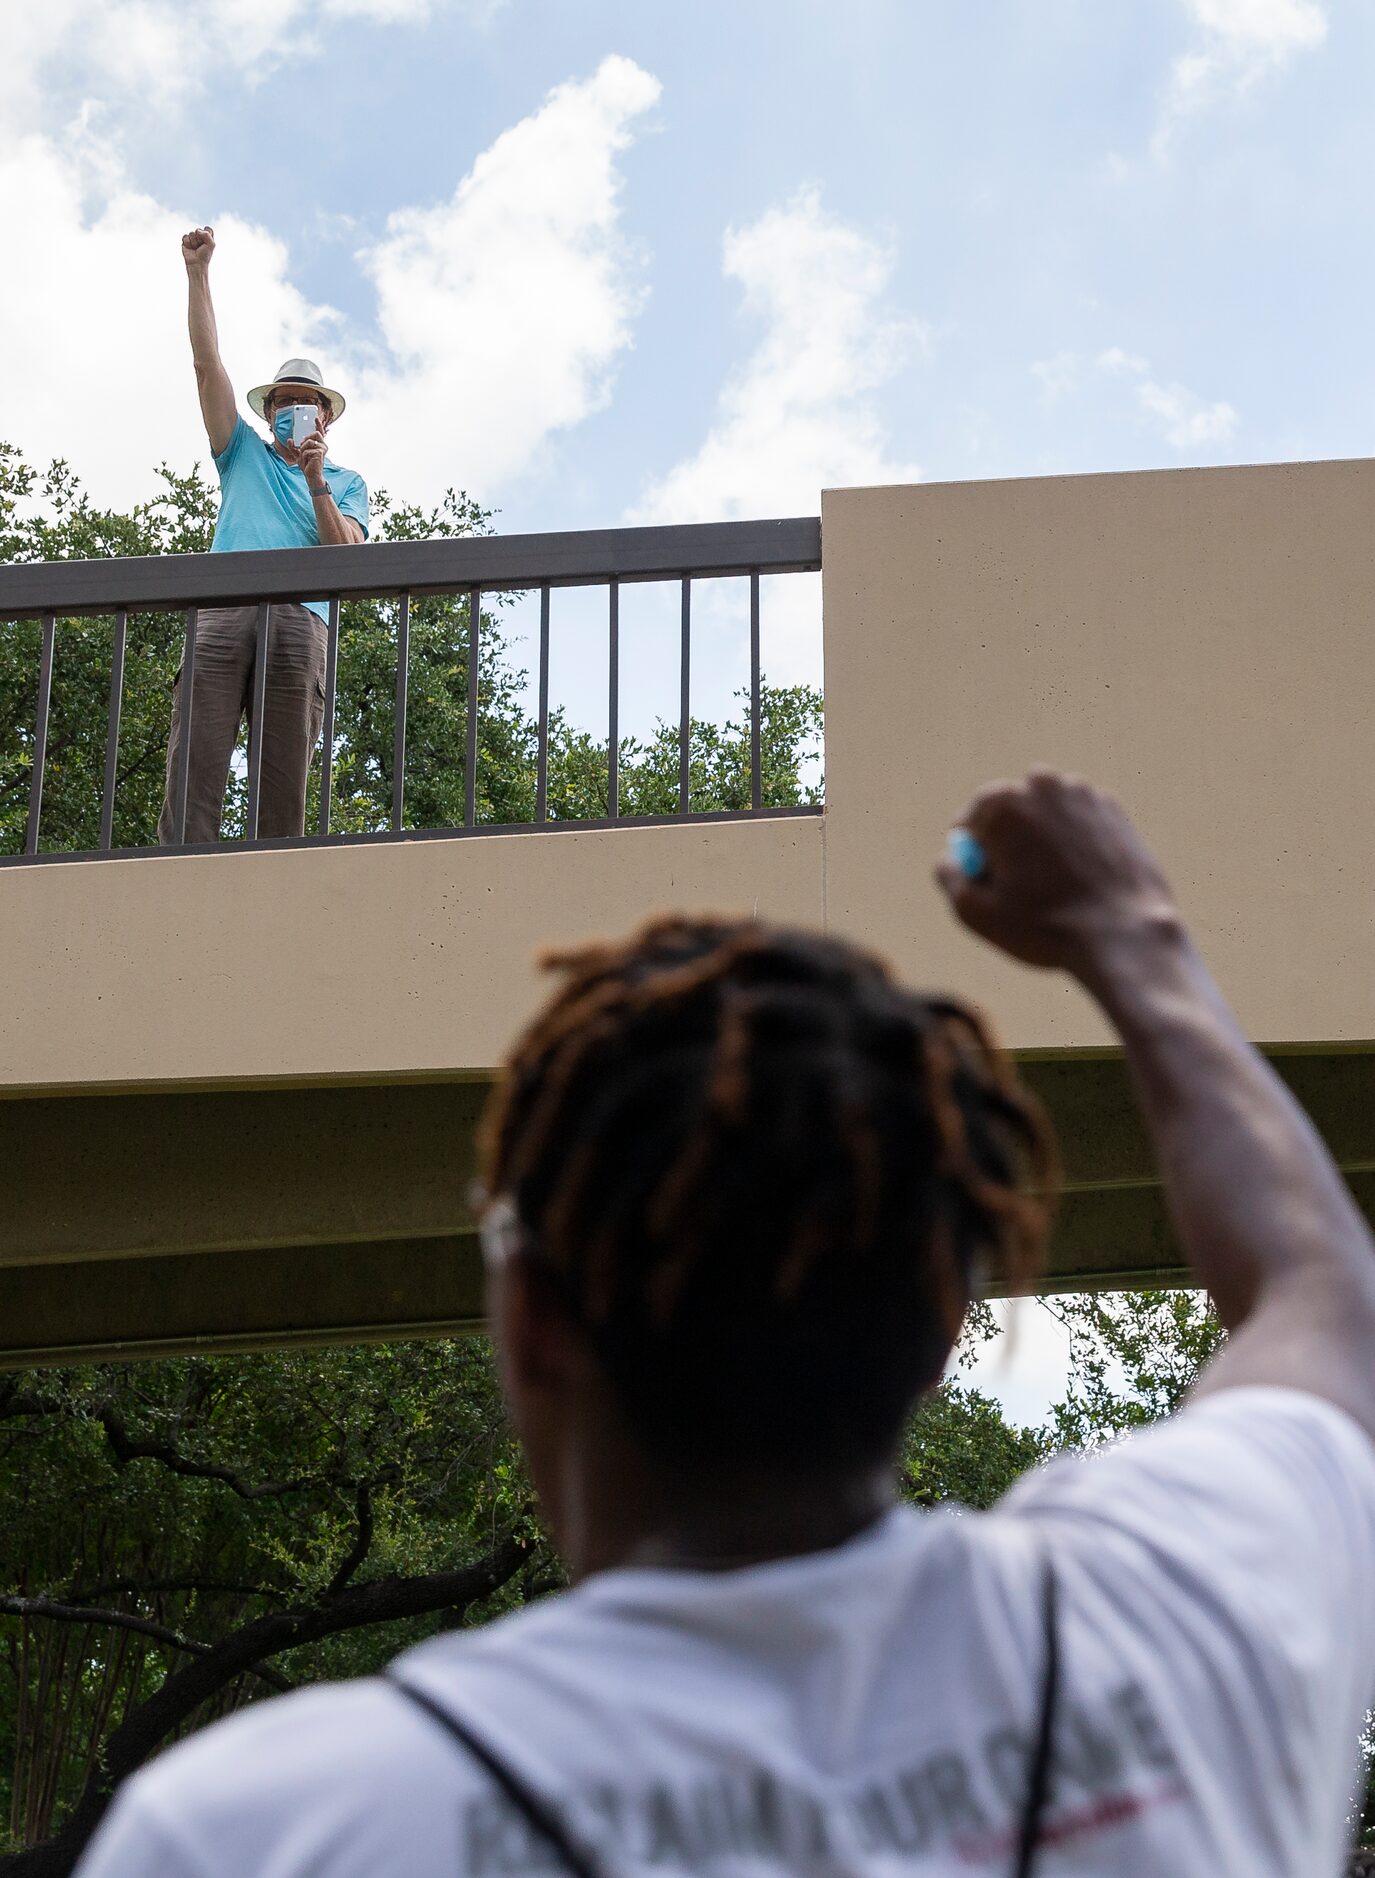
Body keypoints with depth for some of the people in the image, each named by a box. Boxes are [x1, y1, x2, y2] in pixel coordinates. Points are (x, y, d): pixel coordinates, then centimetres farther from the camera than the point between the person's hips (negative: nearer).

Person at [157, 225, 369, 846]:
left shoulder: (347, 483, 25)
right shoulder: (245, 455, 29)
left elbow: (346, 555, 8)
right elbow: (207, 362, 22)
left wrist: (317, 485, -5)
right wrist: (198, 270, 16)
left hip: (300, 616, 0)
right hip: (222, 608, 1)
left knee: (285, 778, -9)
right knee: (194, 764, -15)